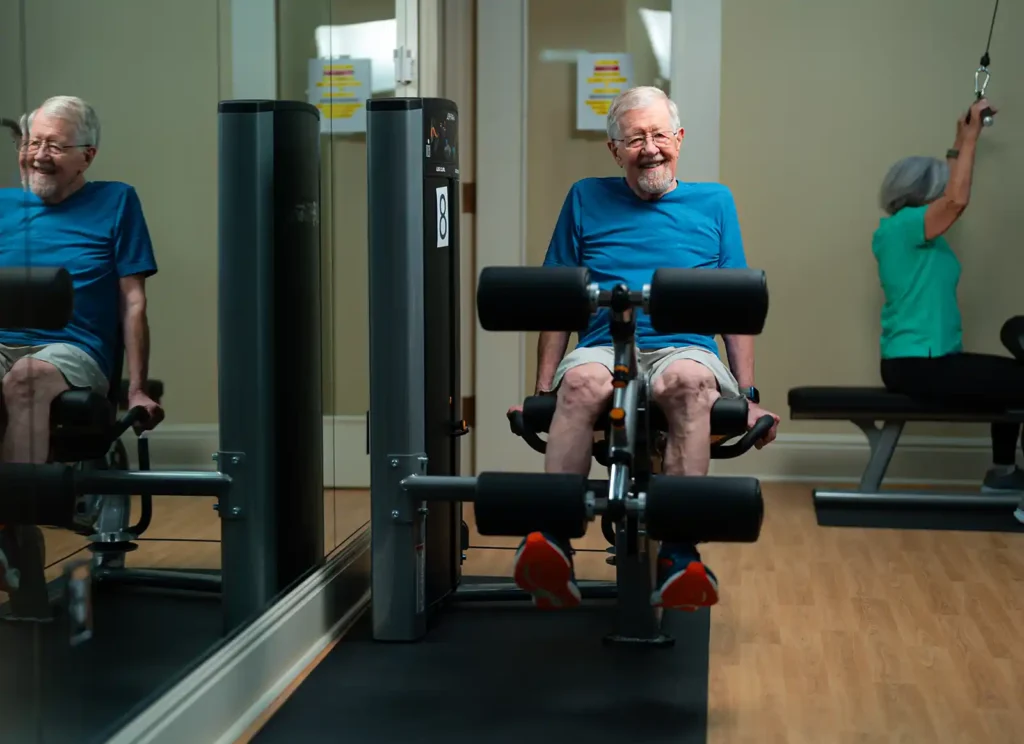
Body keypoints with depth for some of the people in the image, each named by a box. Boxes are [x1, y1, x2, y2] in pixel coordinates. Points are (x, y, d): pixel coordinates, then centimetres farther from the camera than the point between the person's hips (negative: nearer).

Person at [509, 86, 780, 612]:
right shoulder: (586, 200, 19)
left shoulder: (714, 202, 20)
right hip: (603, 347, 1)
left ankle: (678, 556, -43)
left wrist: (749, 396, 10)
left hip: (685, 348, 0)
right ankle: (550, 544, -41)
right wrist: (543, 391, 9)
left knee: (687, 379, -39)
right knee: (581, 382, -38)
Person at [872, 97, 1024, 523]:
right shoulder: (903, 226, -15)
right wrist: (971, 138, -21)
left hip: (921, 360, 11)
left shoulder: (900, 230, 13)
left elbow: (948, 195, 28)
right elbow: (958, 199, -29)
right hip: (919, 366, -11)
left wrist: (960, 145, 27)